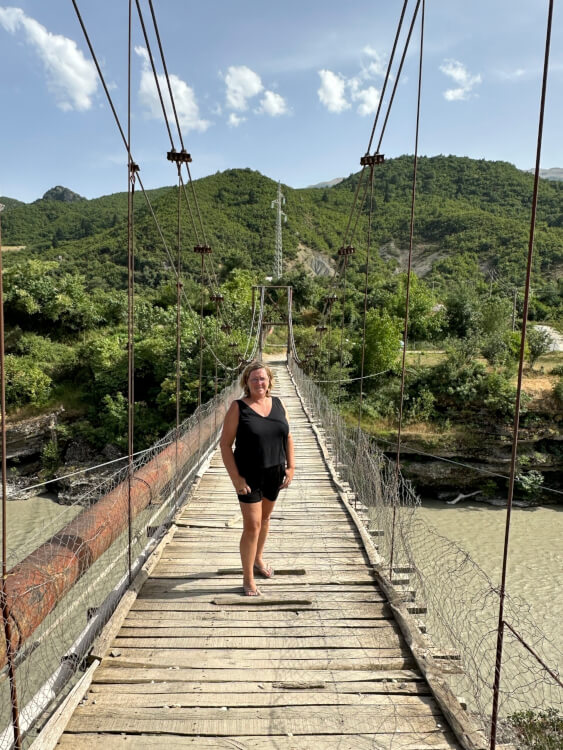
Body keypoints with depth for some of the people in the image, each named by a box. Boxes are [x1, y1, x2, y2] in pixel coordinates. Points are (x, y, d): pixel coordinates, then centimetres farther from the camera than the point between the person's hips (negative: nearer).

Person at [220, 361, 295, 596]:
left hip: (275, 473, 5)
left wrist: (291, 467, 1)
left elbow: (288, 437, 7)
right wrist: (236, 477, -16)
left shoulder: (278, 404, 1)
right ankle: (248, 579, 17)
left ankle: (258, 559, 46)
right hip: (249, 475, -4)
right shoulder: (238, 408, -12)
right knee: (252, 526, -2)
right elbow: (225, 444, -12)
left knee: (265, 518, 21)